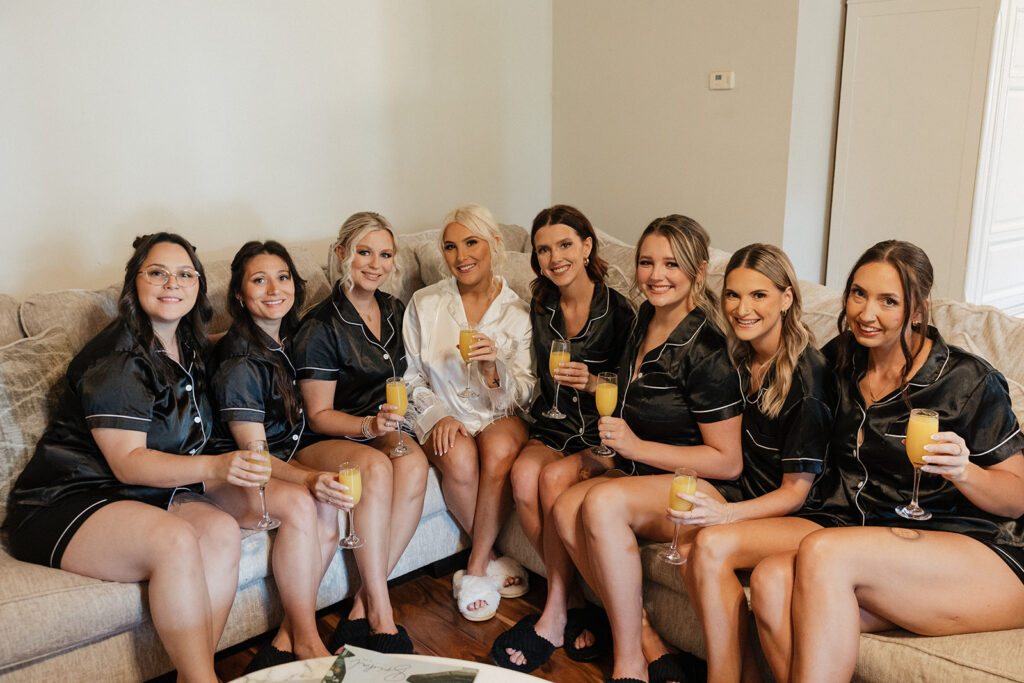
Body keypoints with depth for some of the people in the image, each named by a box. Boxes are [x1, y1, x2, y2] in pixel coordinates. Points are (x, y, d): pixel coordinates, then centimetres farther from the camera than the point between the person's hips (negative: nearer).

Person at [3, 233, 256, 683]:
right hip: (69, 502, -7)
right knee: (175, 541, -33)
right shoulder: (116, 359, -14)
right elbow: (127, 462, -21)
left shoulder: (189, 351, 11)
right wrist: (212, 468, -33)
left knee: (222, 530, -23)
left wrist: (228, 466, 11)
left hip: (149, 494, 7)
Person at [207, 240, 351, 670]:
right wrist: (309, 479, -37)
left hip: (280, 460, 7)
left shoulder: (287, 340, 5)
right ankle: (308, 645, -21)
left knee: (328, 503, -23)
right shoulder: (238, 365, -20)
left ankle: (287, 639, -15)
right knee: (299, 504, -33)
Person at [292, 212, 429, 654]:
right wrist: (369, 425, -25)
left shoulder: (394, 311, 11)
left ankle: (363, 609, -25)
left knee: (414, 463, -30)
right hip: (327, 441, -5)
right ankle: (381, 617, -30)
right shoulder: (321, 327, -10)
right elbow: (319, 415, -9)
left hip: (380, 430, 5)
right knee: (375, 466, -37)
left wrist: (392, 423, 7)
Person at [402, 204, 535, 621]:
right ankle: (491, 560, -7)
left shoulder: (518, 312, -1)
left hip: (499, 416, 0)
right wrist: (438, 416, -13)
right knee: (459, 459, -33)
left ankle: (475, 570, -16)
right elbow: (412, 379, 5)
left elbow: (523, 394, -3)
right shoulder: (424, 304, 2)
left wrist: (495, 368, -24)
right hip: (442, 414, 0)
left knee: (500, 448, -34)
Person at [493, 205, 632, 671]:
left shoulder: (617, 310, -8)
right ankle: (573, 603, -15)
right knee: (523, 473, -27)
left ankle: (553, 617, -15)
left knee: (555, 480, -30)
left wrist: (594, 383, -20)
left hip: (601, 432, -4)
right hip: (554, 424, 4)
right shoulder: (540, 309, 7)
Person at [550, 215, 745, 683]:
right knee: (566, 508, -21)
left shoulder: (705, 351, -18)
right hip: (638, 474, 8)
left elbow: (728, 461, -17)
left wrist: (637, 447, -18)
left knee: (602, 501, -31)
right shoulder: (645, 319, 8)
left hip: (696, 490, -7)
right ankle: (645, 639, -8)